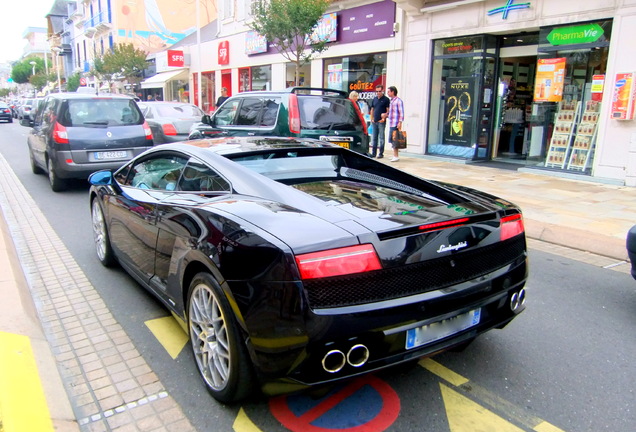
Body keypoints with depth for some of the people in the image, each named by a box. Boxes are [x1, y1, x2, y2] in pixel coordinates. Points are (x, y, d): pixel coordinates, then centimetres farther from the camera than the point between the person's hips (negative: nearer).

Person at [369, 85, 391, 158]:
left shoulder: (386, 99, -2)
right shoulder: (374, 99, 14)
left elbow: (388, 111, -5)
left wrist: (384, 118, -15)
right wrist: (372, 119, 7)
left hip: (381, 122, -5)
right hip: (374, 121, 6)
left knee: (381, 137, -2)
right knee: (374, 138, 8)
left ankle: (381, 153, 3)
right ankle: (373, 153, 15)